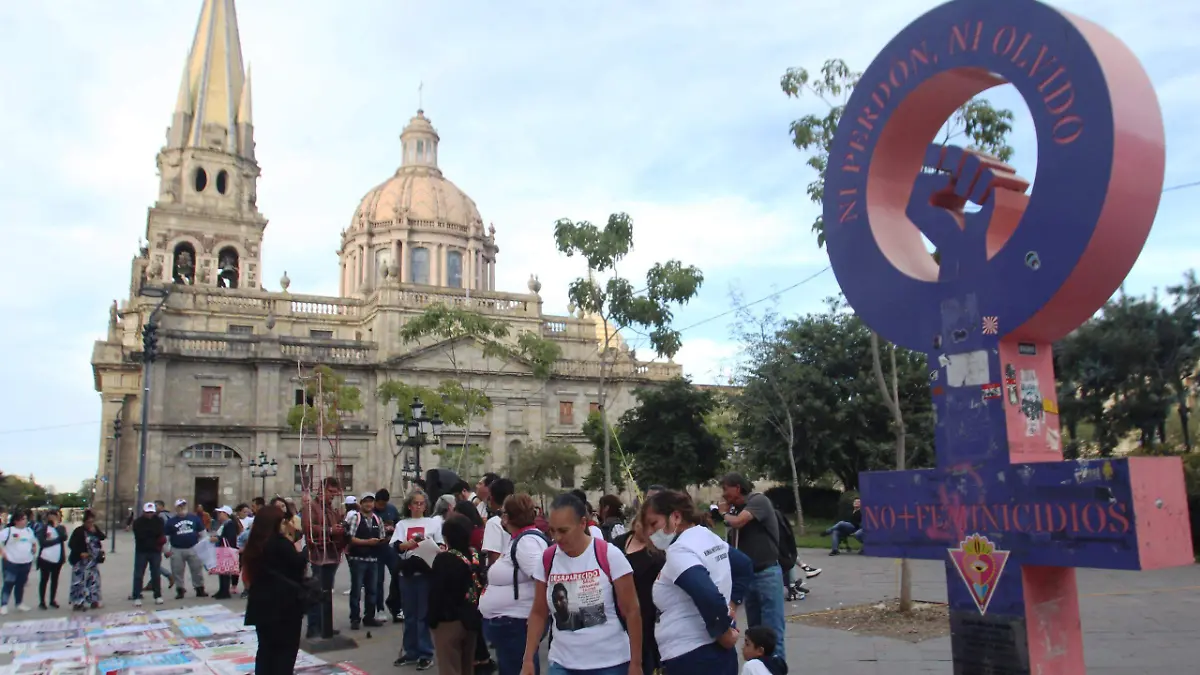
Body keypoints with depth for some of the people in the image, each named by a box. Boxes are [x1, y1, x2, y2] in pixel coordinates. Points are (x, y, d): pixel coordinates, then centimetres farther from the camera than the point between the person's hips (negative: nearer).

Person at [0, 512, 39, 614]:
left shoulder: (29, 530, 11)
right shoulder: (8, 531, -9)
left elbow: (34, 542, 24)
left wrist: (34, 552, 11)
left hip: (26, 563, 5)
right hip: (11, 563, -5)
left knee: (21, 584, 13)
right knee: (9, 584, -3)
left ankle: (19, 603, 23)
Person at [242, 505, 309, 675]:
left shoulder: (254, 544, 6)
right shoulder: (282, 543, -16)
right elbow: (299, 565, -13)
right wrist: (297, 549, 4)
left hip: (261, 602, 7)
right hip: (284, 603, -7)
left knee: (266, 647, 14)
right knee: (286, 648, 4)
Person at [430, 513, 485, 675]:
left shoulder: (444, 559, -17)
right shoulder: (476, 556, 0)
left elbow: (436, 593, -15)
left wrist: (432, 619, -6)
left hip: (448, 621, -6)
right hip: (470, 619, 6)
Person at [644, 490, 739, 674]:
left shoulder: (679, 551, -18)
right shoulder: (711, 537, 10)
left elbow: (710, 599, -31)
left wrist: (724, 633, -16)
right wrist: (731, 606, 15)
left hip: (691, 659, -9)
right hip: (719, 653, 9)